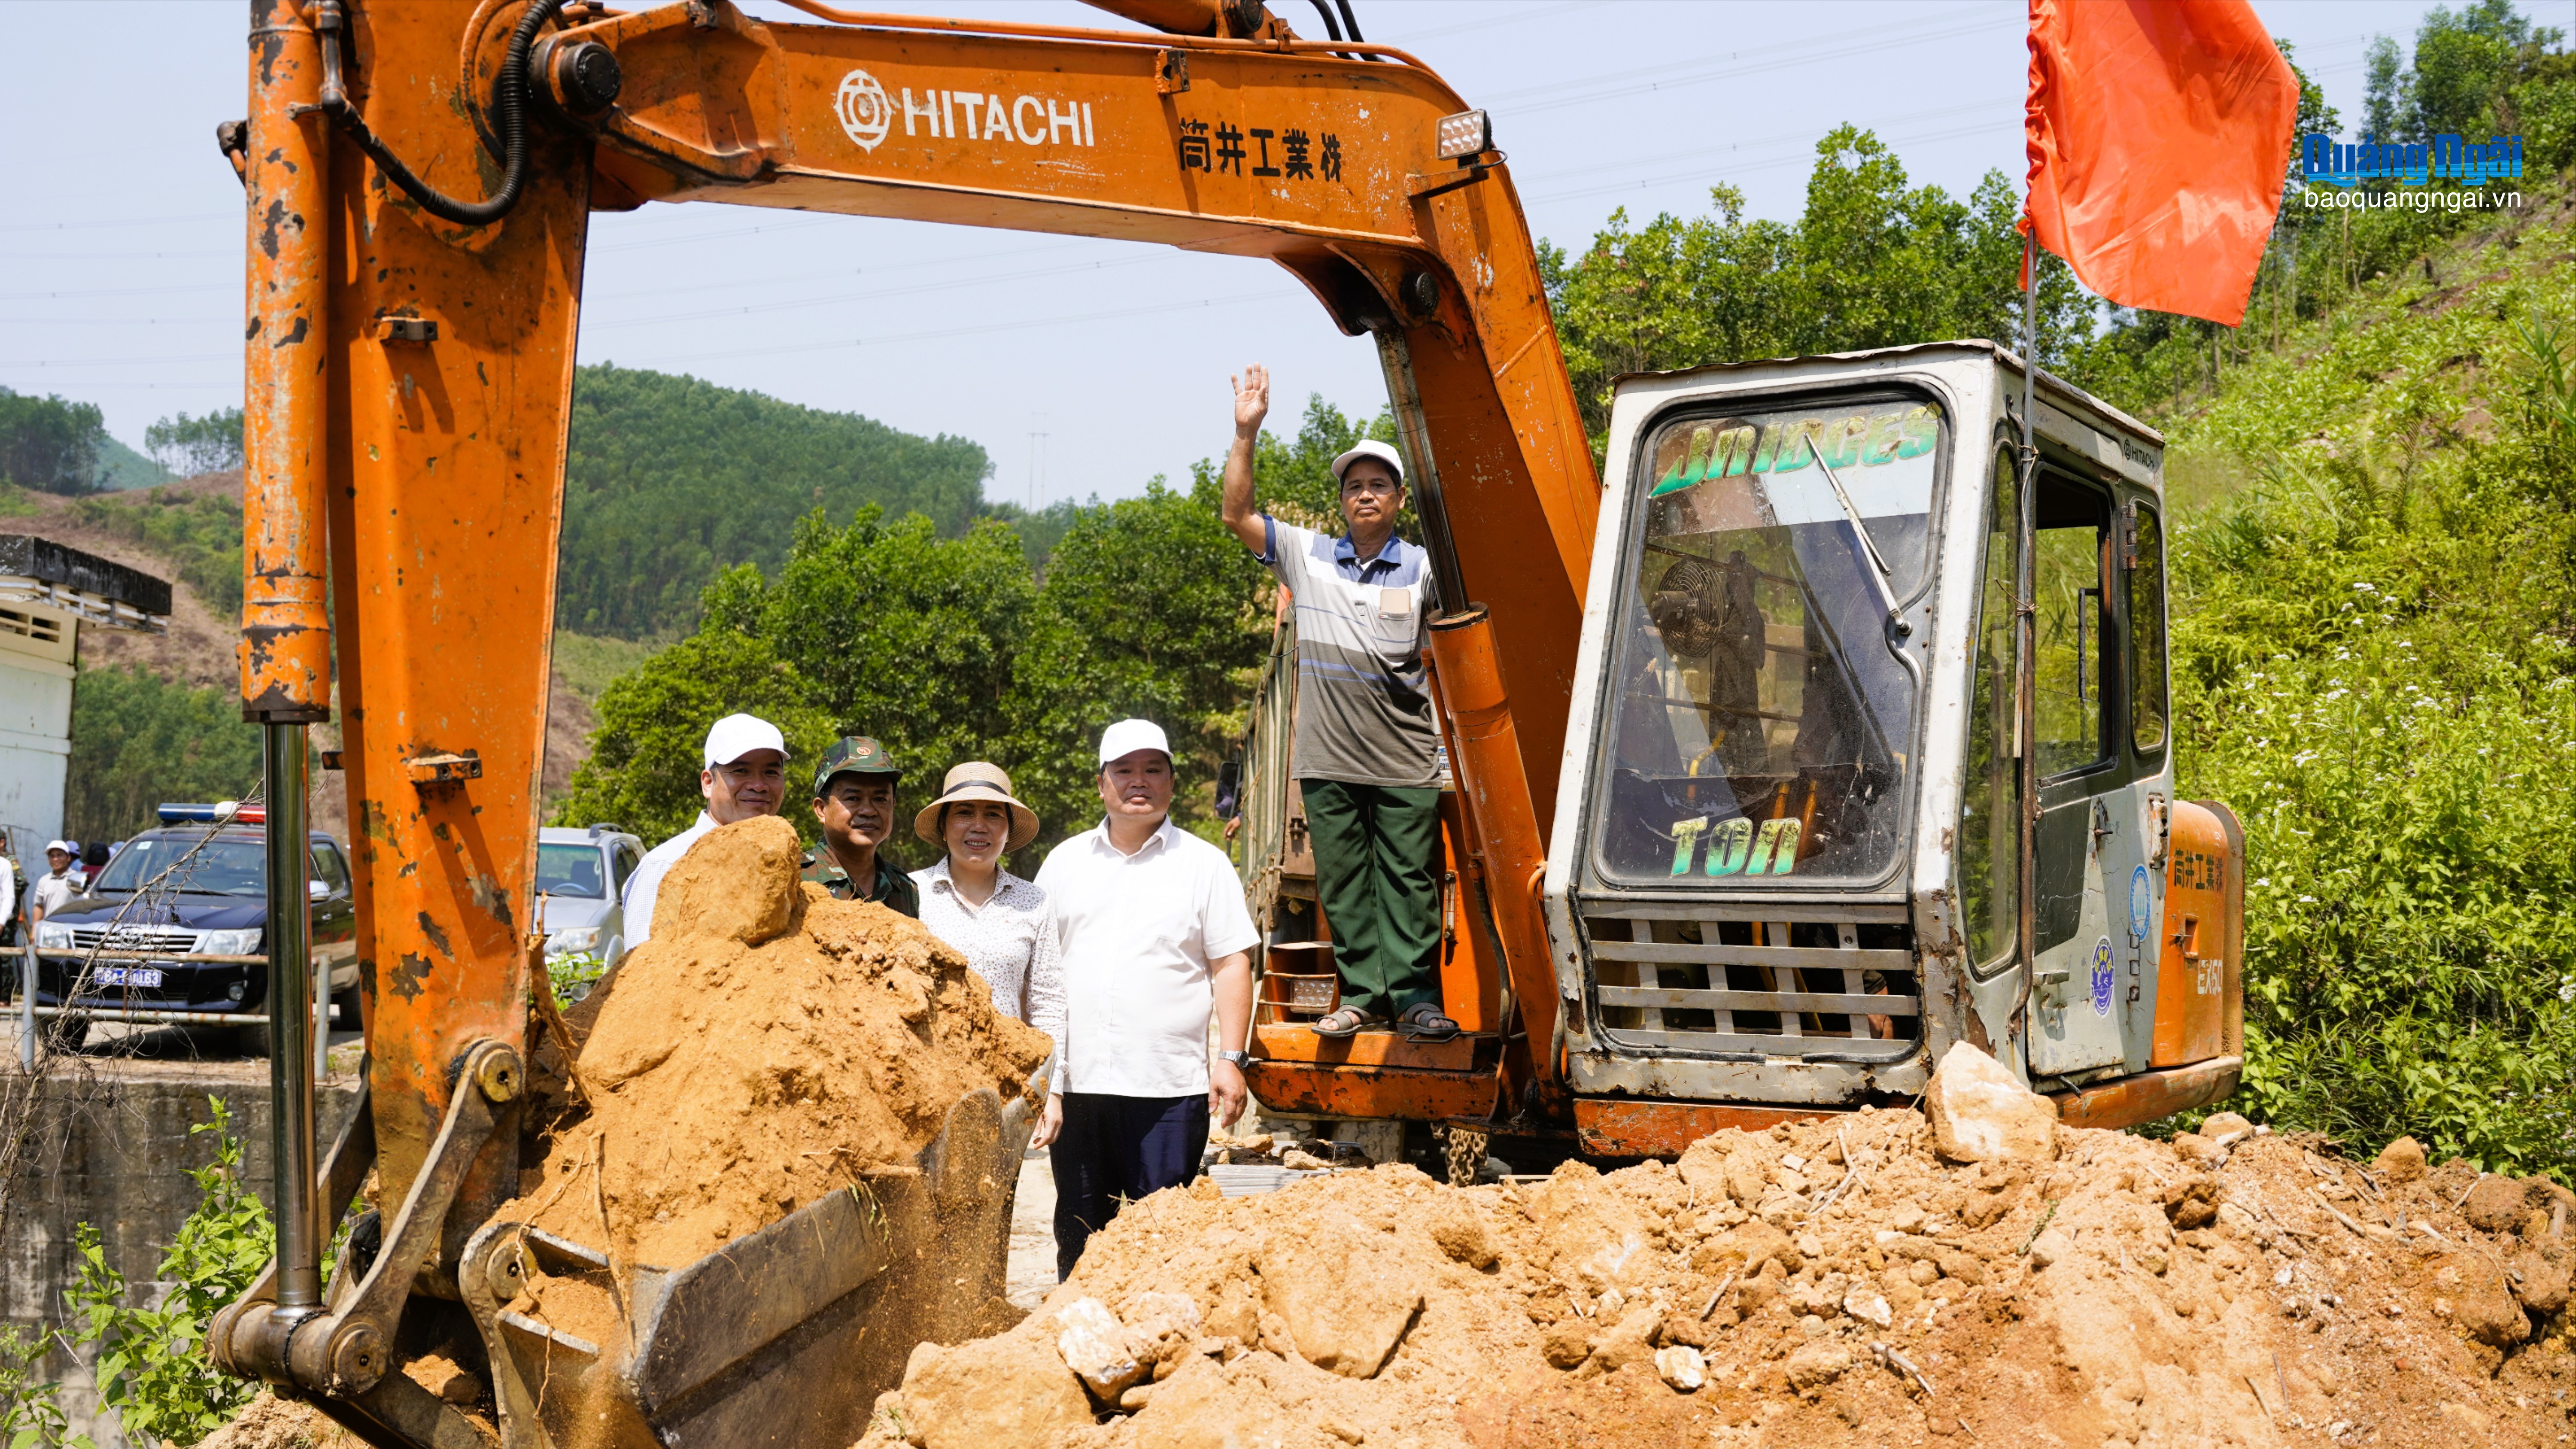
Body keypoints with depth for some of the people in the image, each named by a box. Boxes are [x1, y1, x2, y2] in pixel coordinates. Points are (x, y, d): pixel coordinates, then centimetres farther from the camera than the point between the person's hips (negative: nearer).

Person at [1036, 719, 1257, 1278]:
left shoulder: (1204, 864, 5)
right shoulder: (1064, 862, 13)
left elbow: (1231, 965, 1)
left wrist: (1232, 1059, -8)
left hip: (1169, 1085, -3)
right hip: (1075, 1081, 3)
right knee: (1078, 1235, 10)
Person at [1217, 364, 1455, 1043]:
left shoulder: (1424, 568, 5)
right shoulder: (1307, 555, 7)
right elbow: (1237, 515, 3)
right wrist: (1246, 433, -5)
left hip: (1406, 761, -2)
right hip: (1329, 757, 2)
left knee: (1409, 879, 1)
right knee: (1343, 880, 6)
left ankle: (1415, 995, 7)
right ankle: (1361, 994, 14)